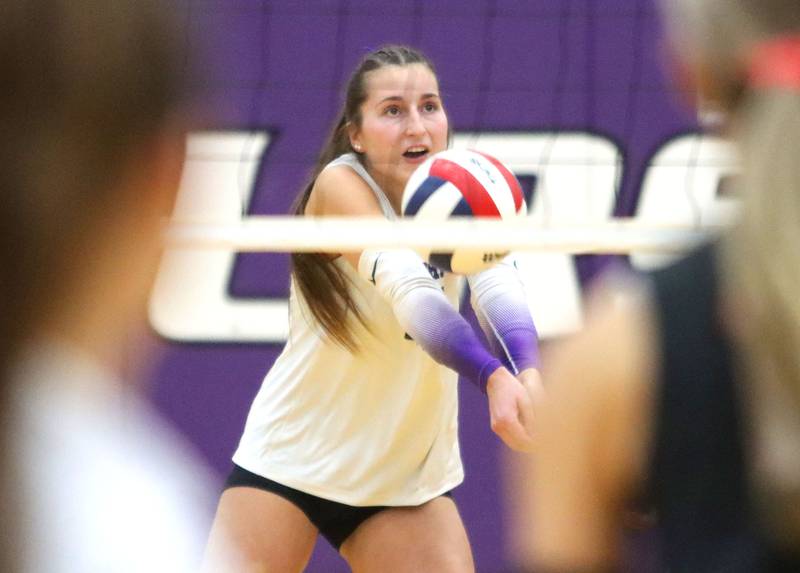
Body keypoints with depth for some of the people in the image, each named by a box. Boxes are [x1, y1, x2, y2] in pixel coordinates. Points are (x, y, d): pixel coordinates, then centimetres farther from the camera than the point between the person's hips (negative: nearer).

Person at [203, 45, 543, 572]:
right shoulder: (341, 186, -19)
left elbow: (498, 287, -26)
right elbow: (411, 291, -36)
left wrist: (527, 375, -48)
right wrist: (493, 378, -53)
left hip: (407, 481, 3)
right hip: (288, 462, -3)